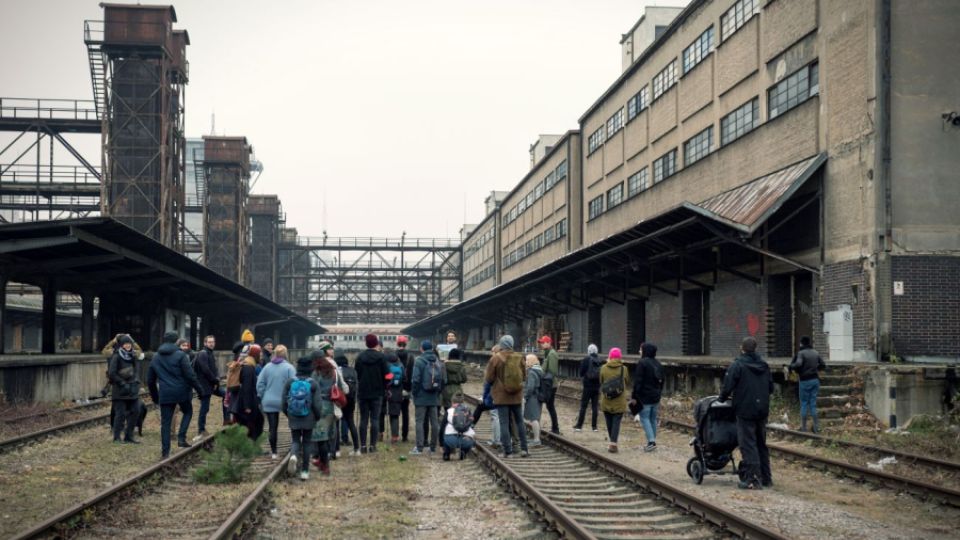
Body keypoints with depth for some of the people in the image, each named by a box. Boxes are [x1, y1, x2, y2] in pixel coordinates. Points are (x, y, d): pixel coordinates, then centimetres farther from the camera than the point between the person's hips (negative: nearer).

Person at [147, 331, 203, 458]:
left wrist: (155, 396, 24)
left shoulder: (155, 357, 11)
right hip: (181, 392, -3)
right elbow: (190, 375, -12)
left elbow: (150, 380, 16)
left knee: (165, 422, 7)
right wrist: (199, 389, -3)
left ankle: (165, 451, 5)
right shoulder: (180, 355, -7)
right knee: (188, 412, 21)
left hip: (165, 394, 3)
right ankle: (181, 437, 3)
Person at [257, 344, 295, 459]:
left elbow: (260, 384, 2)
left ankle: (273, 452, 9)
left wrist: (262, 398, 11)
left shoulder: (267, 367, 2)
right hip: (284, 401, -3)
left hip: (269, 402, 3)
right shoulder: (289, 367, -10)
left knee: (272, 427, 7)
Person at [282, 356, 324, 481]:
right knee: (307, 442, 11)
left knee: (295, 440, 13)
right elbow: (318, 405, -10)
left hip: (293, 419, 1)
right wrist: (318, 417, 7)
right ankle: (305, 471, 12)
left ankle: (294, 455, -20)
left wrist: (288, 415, 17)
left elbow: (283, 402, 1)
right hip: (309, 419, -1)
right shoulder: (314, 384, -9)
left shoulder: (289, 382, -4)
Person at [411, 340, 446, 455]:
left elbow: (415, 379, -15)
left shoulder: (419, 361, -10)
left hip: (421, 397, -5)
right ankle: (433, 448, 12)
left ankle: (419, 447, -4)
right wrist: (439, 392, 14)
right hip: (434, 398, 5)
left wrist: (414, 392, -3)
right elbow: (444, 379, 5)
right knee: (434, 422, 8)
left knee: (420, 421, -1)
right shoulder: (438, 361, 6)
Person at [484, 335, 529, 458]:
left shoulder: (495, 358, -12)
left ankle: (507, 451, -1)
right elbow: (524, 376, 9)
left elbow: (488, 378, -7)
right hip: (517, 395, 3)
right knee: (519, 421, 14)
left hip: (501, 395, -3)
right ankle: (524, 449, 13)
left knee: (504, 423, 0)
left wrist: (485, 372, 14)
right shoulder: (519, 358, -1)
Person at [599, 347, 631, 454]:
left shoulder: (604, 368, -6)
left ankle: (611, 442, 23)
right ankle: (613, 444, -10)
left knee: (609, 422, 14)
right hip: (619, 401, -1)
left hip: (606, 401, 1)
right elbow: (627, 383, 4)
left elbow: (601, 382, 4)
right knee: (616, 422, 0)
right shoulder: (624, 369, -7)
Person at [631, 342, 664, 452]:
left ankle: (651, 441, -14)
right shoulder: (657, 363, 11)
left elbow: (638, 381, -16)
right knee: (653, 419, 13)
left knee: (644, 418, -4)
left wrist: (634, 396, -13)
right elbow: (661, 380, 17)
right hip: (656, 397, 7)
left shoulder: (642, 363, -14)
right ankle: (653, 441, 16)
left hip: (645, 397, -7)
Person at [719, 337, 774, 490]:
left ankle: (753, 478, -7)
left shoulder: (737, 365, -12)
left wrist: (722, 398, 4)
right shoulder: (764, 365, 8)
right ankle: (766, 477, 20)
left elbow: (727, 387, -14)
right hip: (762, 410, 6)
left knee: (748, 444, -3)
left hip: (745, 410, -6)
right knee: (761, 444, 16)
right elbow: (771, 388, 13)